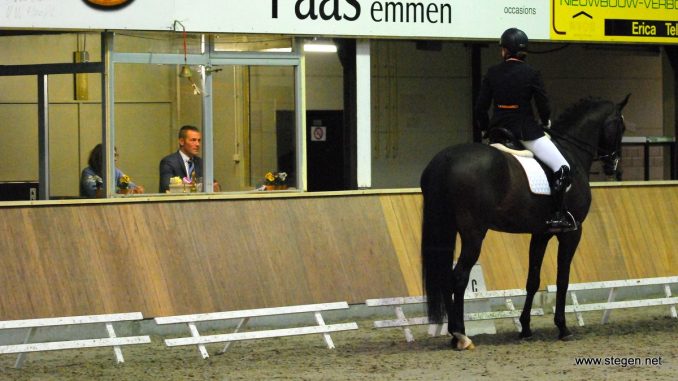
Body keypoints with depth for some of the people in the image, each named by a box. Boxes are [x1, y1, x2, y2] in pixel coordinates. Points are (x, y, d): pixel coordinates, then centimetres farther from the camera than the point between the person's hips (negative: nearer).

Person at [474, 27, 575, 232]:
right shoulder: (532, 74, -6)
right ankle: (558, 216, -15)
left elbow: (480, 107, 2)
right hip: (526, 131, -4)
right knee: (562, 169, -3)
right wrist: (546, 122, 17)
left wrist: (485, 129, 19)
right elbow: (543, 106, -5)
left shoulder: (492, 73, 2)